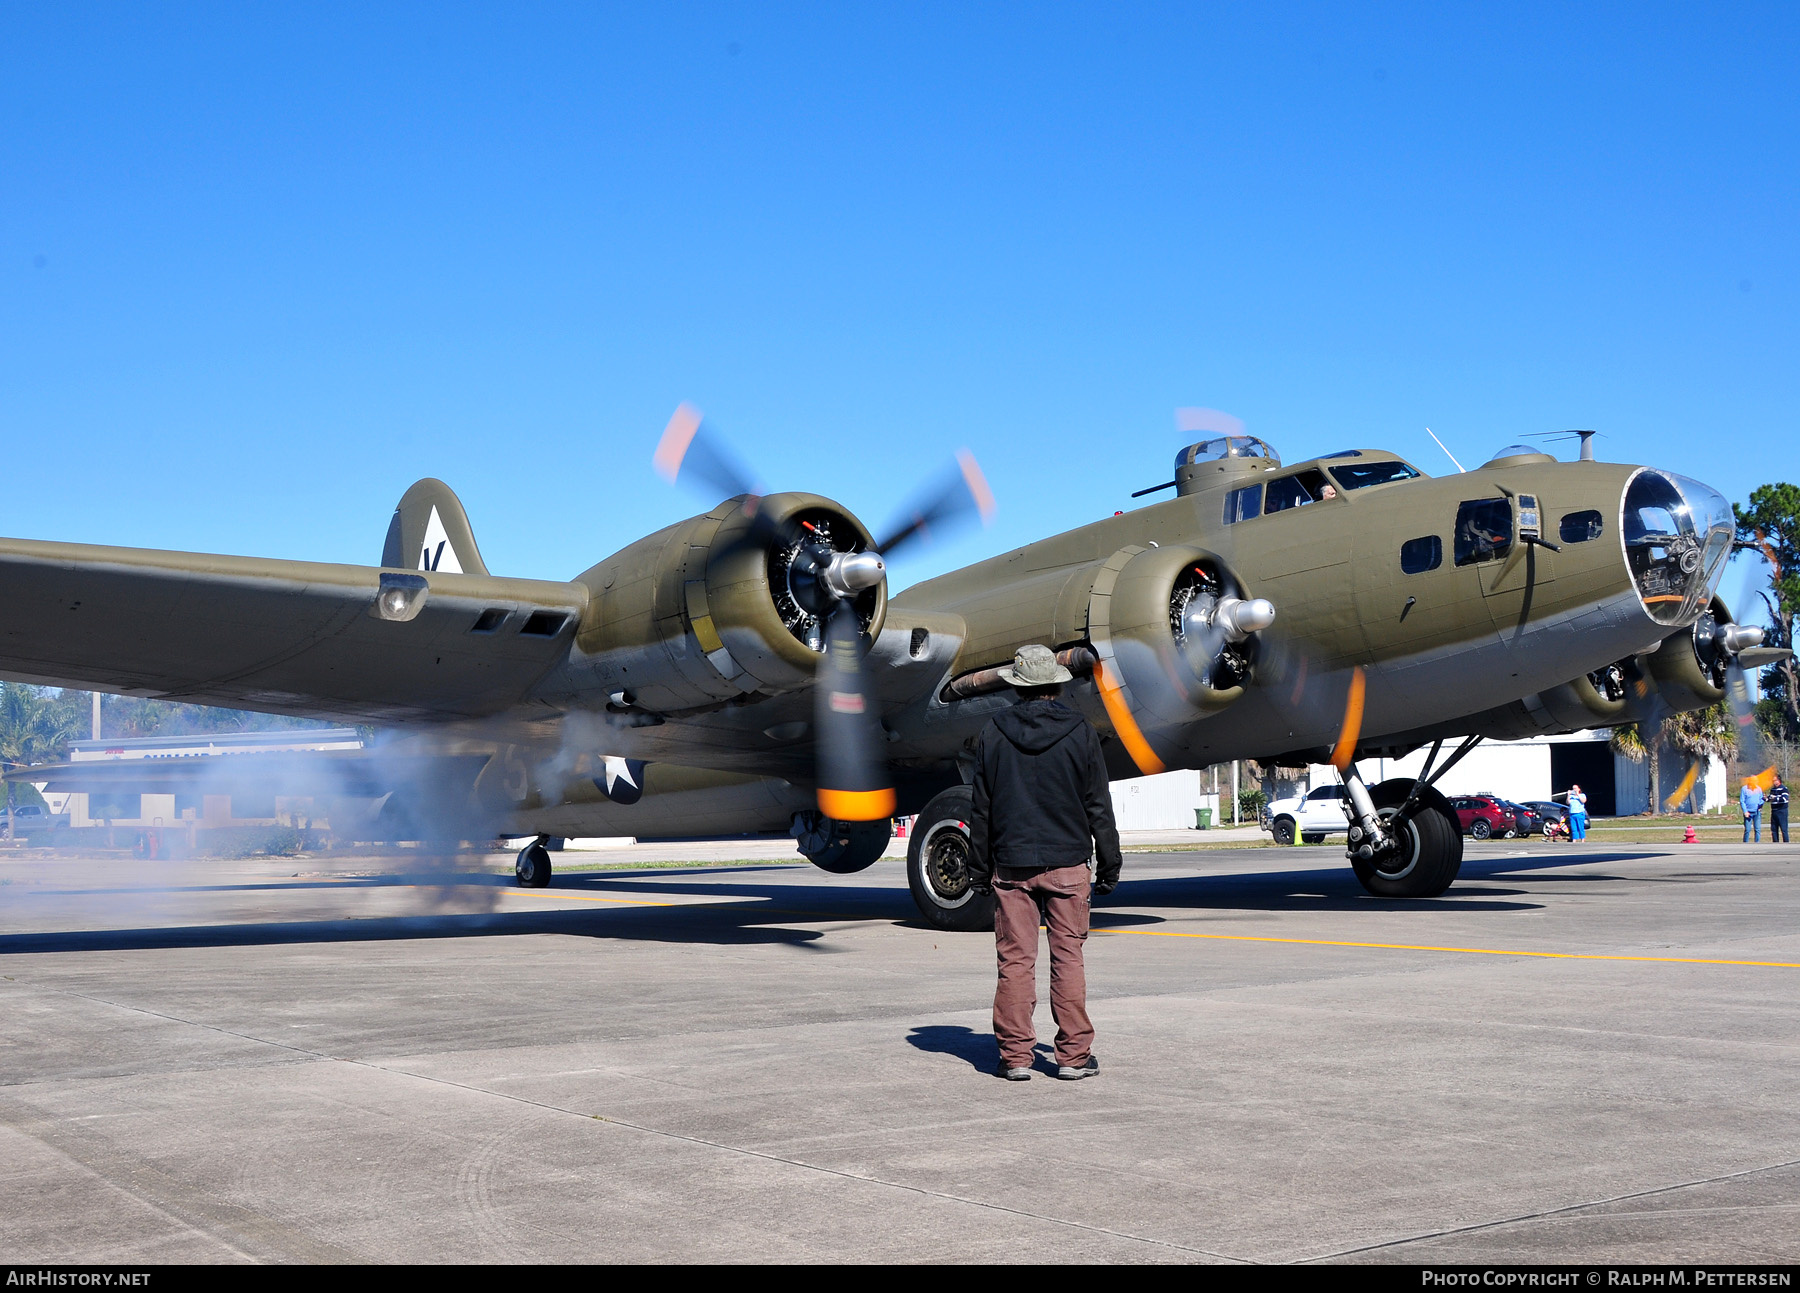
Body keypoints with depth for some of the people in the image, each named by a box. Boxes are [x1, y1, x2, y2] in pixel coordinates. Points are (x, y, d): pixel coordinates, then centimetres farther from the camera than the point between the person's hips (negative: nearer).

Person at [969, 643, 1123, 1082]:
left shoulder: (994, 734, 2)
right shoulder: (1080, 733, -1)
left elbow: (981, 810, 5)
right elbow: (1098, 807, 1)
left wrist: (979, 869, 11)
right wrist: (1110, 865, 8)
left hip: (1011, 865, 1)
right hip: (1067, 863, -1)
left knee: (1015, 960, 3)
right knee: (1068, 956, 5)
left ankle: (1015, 1056, 5)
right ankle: (1074, 1054, 7)